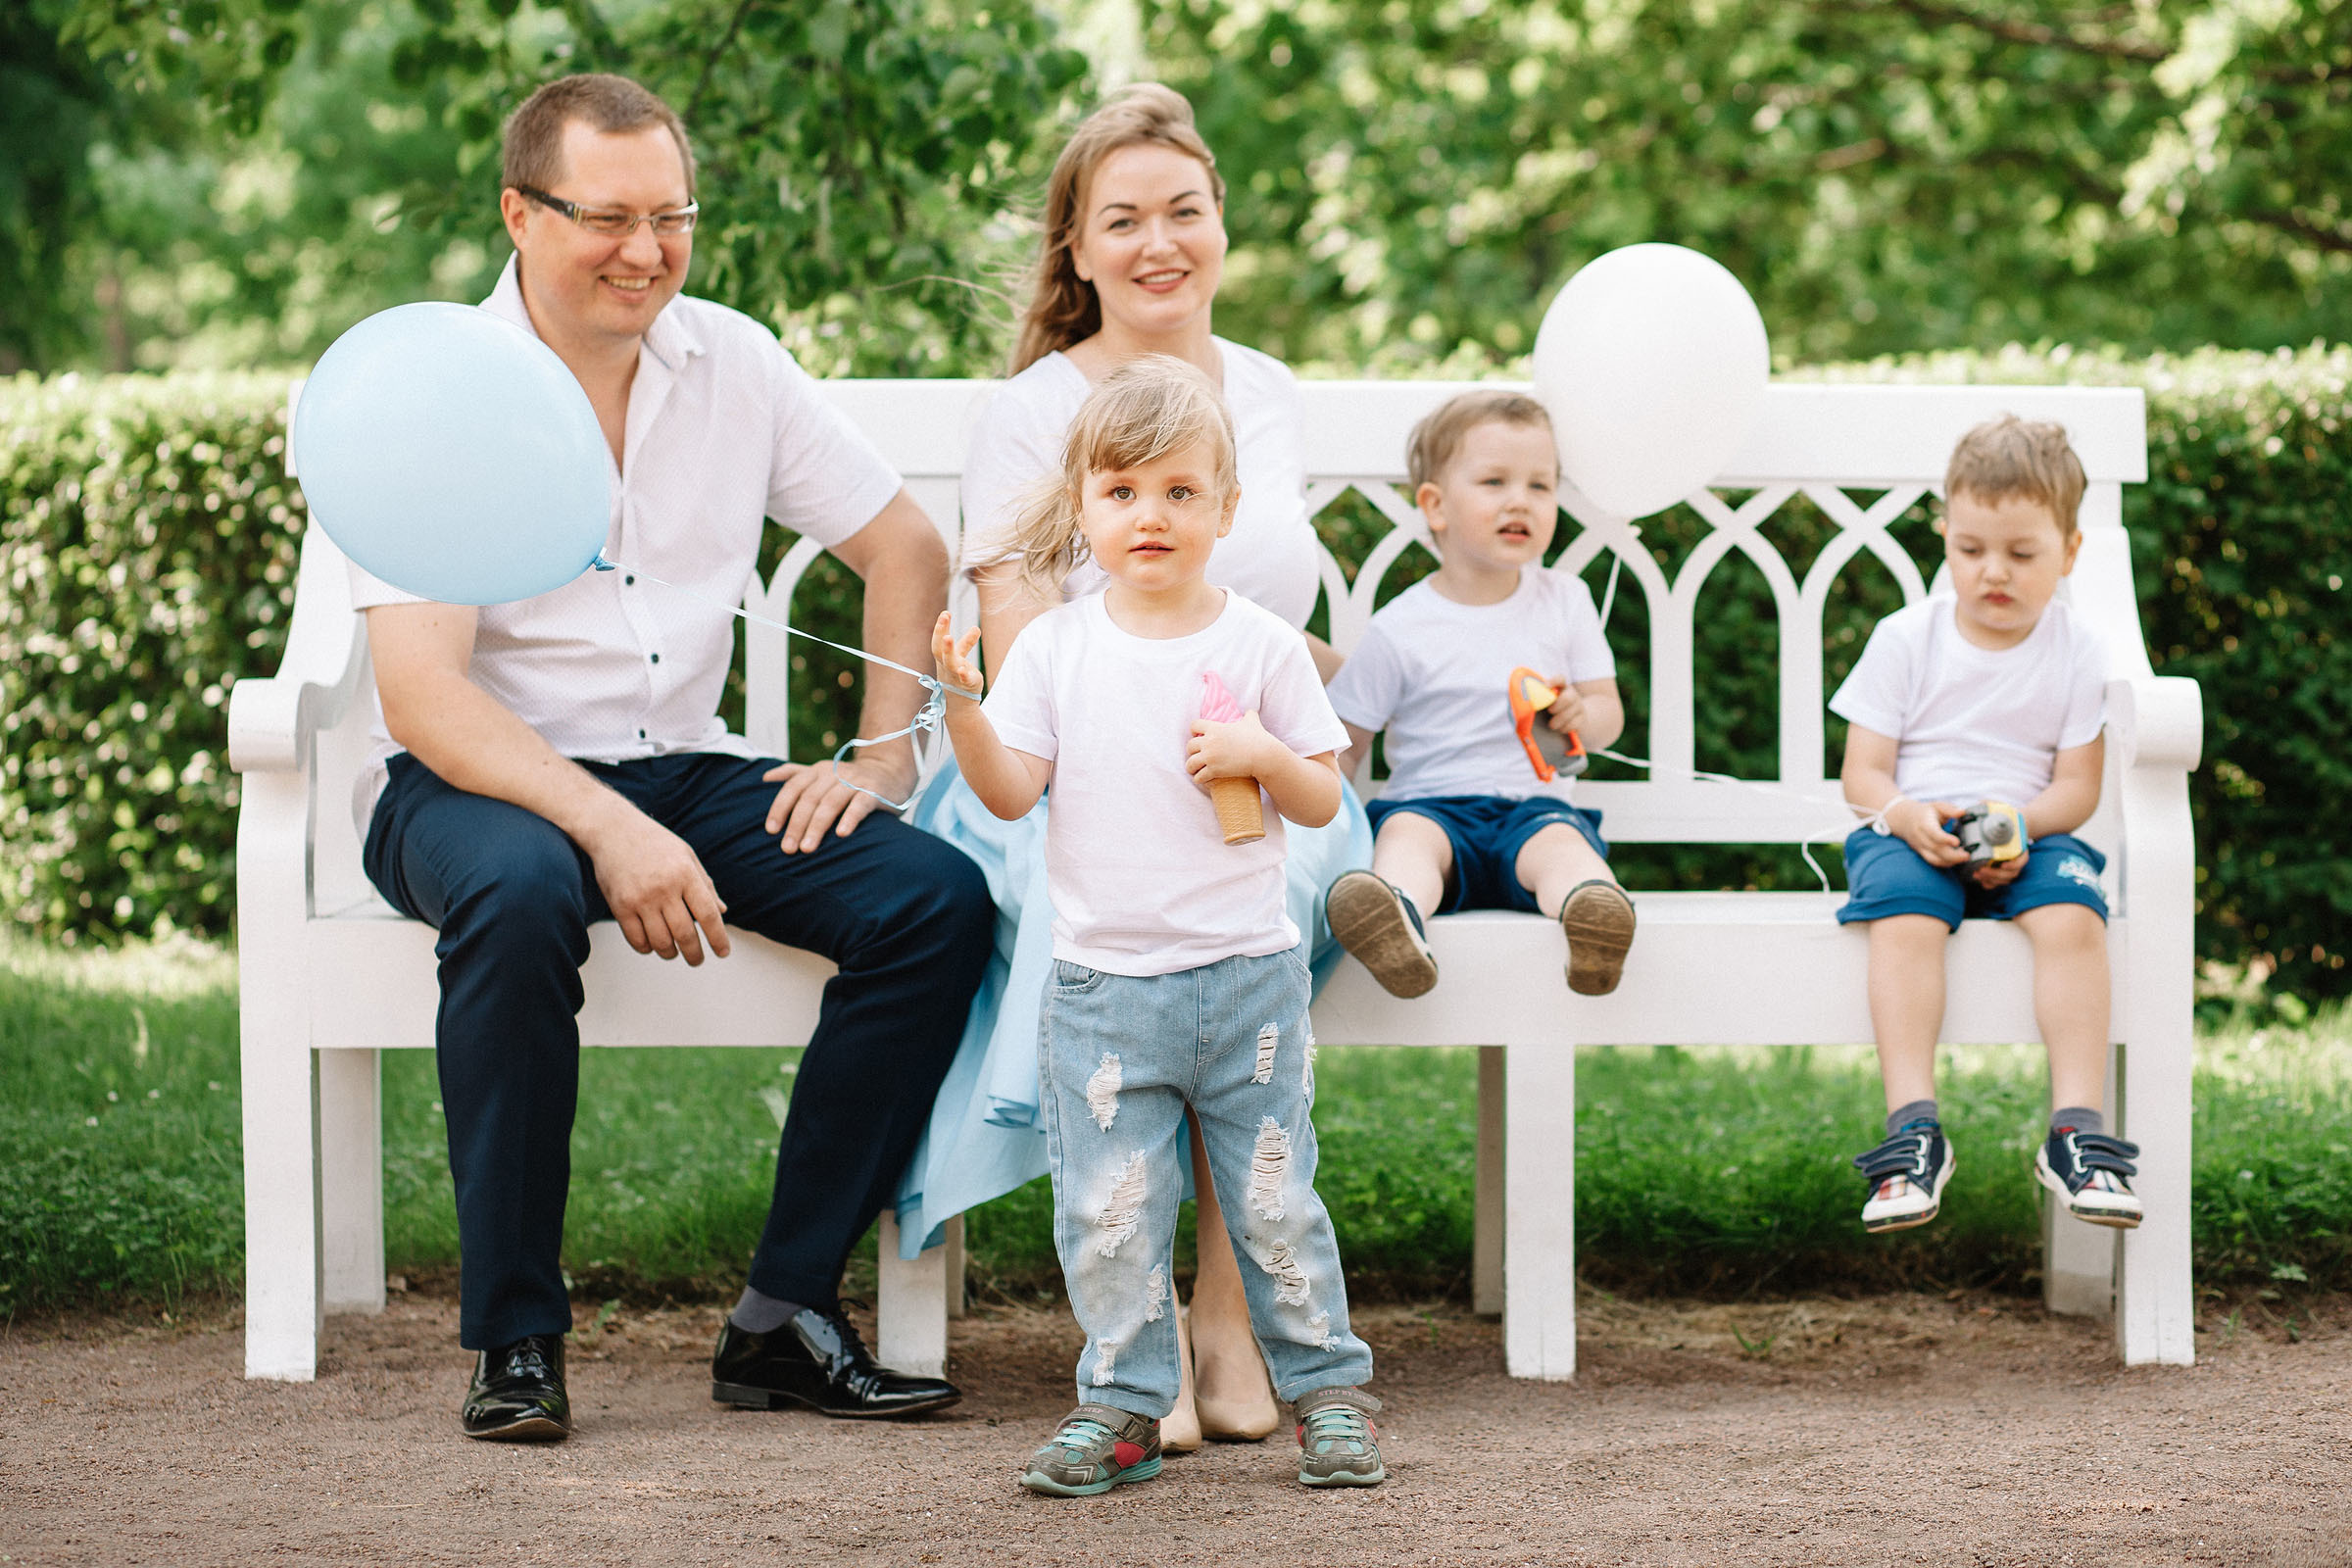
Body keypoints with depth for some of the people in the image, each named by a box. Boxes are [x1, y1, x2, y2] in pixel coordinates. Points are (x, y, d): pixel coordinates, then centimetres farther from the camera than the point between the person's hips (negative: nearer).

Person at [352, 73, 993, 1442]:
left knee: (940, 898, -19)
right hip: (478, 781, -5)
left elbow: (907, 548, 13)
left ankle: (787, 1314, -13)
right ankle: (515, 1334, -27)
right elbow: (423, 692, -20)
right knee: (521, 894, -40)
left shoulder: (732, 363, 4)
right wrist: (611, 830, -33)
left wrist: (885, 756, -2)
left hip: (685, 768, 5)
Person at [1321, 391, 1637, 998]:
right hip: (1433, 804, -1)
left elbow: (1609, 715, 14)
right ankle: (1398, 920, -68)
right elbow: (1345, 742, 9)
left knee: (1561, 842, -33)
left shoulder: (1564, 602, 12)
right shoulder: (1401, 629, 4)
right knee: (1408, 835, -35)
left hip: (1535, 805, 1)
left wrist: (1580, 714, -11)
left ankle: (1594, 907, -67)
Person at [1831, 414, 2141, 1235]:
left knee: (2072, 915, -32)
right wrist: (1907, 816, -20)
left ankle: (2077, 1127, -33)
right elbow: (1863, 773, 2)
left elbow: (2077, 788, 2)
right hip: (1912, 832, -1)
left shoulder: (2075, 652, 4)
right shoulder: (1906, 639, 3)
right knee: (1904, 919, -34)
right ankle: (1913, 1129, -39)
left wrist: (2018, 825, -19)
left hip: (2030, 837, 1)